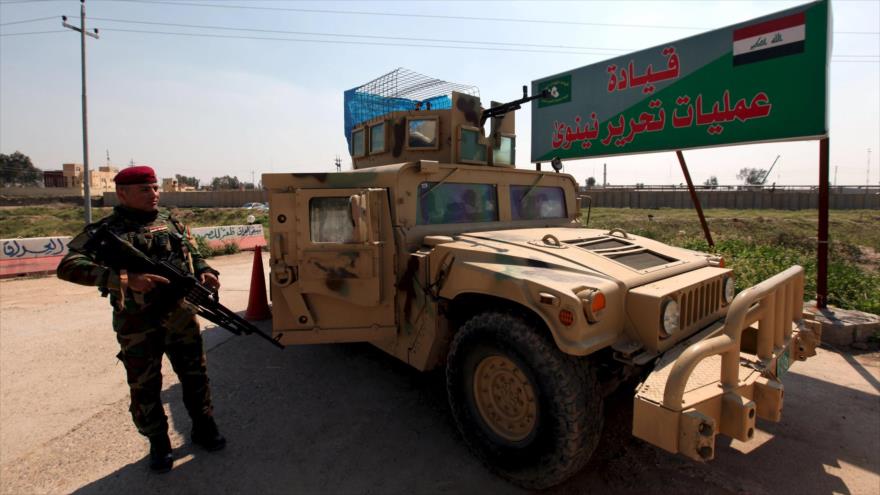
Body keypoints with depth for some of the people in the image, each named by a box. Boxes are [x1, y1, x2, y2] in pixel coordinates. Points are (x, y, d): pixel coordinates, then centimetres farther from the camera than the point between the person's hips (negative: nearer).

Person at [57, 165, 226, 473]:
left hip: (182, 316, 3)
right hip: (138, 326, -3)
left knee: (195, 376, 13)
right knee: (145, 387, 10)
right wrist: (126, 279, -30)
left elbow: (193, 254, 16)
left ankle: (204, 429, 33)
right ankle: (159, 444, 30)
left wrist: (204, 271, -8)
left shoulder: (171, 223, 8)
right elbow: (68, 267, -17)